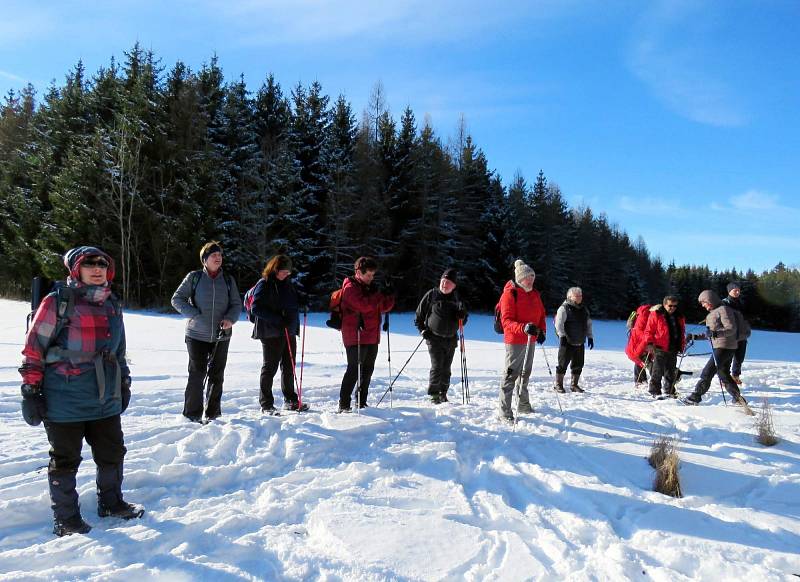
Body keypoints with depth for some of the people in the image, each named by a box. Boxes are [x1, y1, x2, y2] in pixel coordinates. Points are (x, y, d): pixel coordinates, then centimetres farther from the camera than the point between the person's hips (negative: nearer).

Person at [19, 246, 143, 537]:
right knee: (65, 460, 8)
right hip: (65, 401, -6)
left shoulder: (112, 305, 10)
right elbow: (33, 349, -8)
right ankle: (66, 518, 25)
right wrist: (30, 390, -10)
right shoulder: (58, 302, -10)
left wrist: (124, 385, 22)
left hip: (106, 400, 6)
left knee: (113, 452, 16)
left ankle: (111, 502, 36)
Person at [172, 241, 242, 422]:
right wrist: (194, 314, -13)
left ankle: (213, 414, 22)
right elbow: (177, 299, 1)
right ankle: (192, 414, 10)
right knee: (197, 374, -3)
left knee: (217, 376, 9)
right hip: (197, 335, -3)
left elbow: (237, 304, 9)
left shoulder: (228, 280, 7)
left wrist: (230, 319, -11)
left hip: (221, 336, 3)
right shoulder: (194, 277, 0)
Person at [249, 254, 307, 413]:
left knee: (289, 367, 13)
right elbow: (256, 308, -16)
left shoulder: (288, 283, 13)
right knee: (270, 368, 1)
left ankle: (290, 400, 25)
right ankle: (266, 404, 10)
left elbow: (295, 302, 26)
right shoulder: (264, 284, -9)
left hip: (289, 331, 7)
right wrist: (278, 319, -23)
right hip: (271, 333, -7)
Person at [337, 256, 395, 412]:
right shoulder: (350, 287, -8)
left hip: (372, 337, 8)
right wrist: (381, 294, -20)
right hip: (355, 336, -8)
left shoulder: (371, 287, 17)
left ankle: (361, 402, 23)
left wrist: (390, 296, -1)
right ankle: (344, 405, -3)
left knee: (367, 370, 12)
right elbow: (363, 304, -24)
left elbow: (384, 307, 17)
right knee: (354, 370, -9)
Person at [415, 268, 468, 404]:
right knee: (437, 367, -10)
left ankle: (443, 394, 21)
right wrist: (422, 329, -8)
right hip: (434, 338, -4)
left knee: (446, 369, 9)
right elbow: (419, 315, 3)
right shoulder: (431, 295, -3)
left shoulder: (456, 299, 9)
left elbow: (462, 322, 13)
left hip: (451, 339, 4)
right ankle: (434, 394, 0)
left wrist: (462, 315, -9)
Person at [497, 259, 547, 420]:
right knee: (511, 374, -8)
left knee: (526, 373, 20)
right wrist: (524, 328, -35)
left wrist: (541, 330, 1)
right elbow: (506, 321, -20)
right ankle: (505, 411, -4)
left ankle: (524, 404, 35)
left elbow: (541, 314, 19)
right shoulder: (510, 293, -13)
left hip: (530, 340, 8)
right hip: (515, 341, -8)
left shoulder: (534, 293, 10)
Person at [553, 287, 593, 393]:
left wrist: (590, 337, 12)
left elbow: (588, 324, 19)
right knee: (563, 364, -2)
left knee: (578, 365, 9)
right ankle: (558, 385, 8)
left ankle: (574, 385, 21)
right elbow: (559, 323, -15)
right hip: (567, 342, -6)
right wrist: (562, 336, -23)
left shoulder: (584, 310, 14)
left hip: (580, 343, 7)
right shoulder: (564, 308, -8)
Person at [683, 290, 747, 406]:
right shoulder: (712, 313, 19)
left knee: (707, 373, -9)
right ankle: (738, 399, 20)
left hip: (724, 347, -10)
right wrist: (696, 337, 17)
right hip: (718, 347, 10)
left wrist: (716, 333, -32)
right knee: (724, 375, 14)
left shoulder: (723, 309, -10)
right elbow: (711, 334, 25)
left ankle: (696, 397, -5)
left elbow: (731, 329, -18)